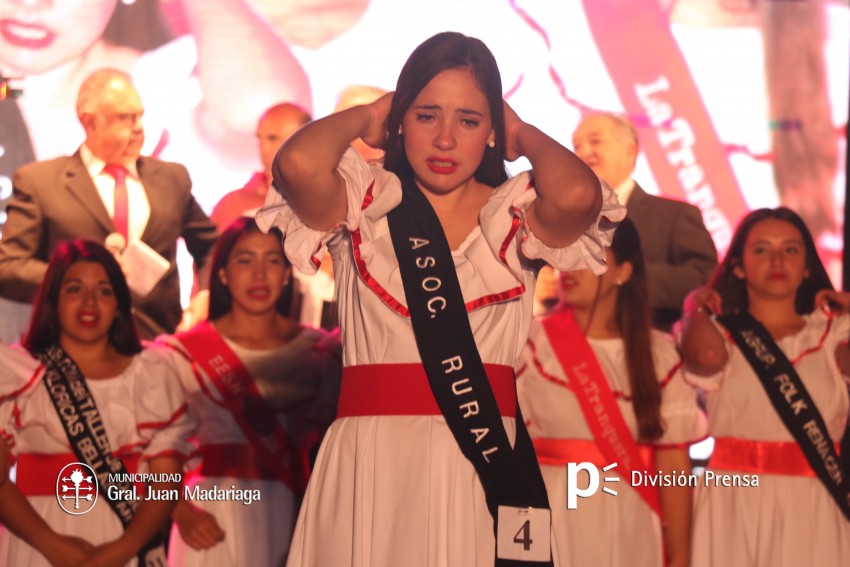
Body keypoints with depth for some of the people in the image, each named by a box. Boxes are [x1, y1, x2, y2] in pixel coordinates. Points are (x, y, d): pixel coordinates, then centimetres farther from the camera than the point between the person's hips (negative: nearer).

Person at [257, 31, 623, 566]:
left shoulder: (515, 213, 5)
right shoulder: (366, 205, 3)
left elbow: (577, 195, -19)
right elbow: (299, 164, -19)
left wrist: (525, 135, 2)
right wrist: (363, 118, 3)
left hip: (485, 460, 1)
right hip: (373, 461, -1)